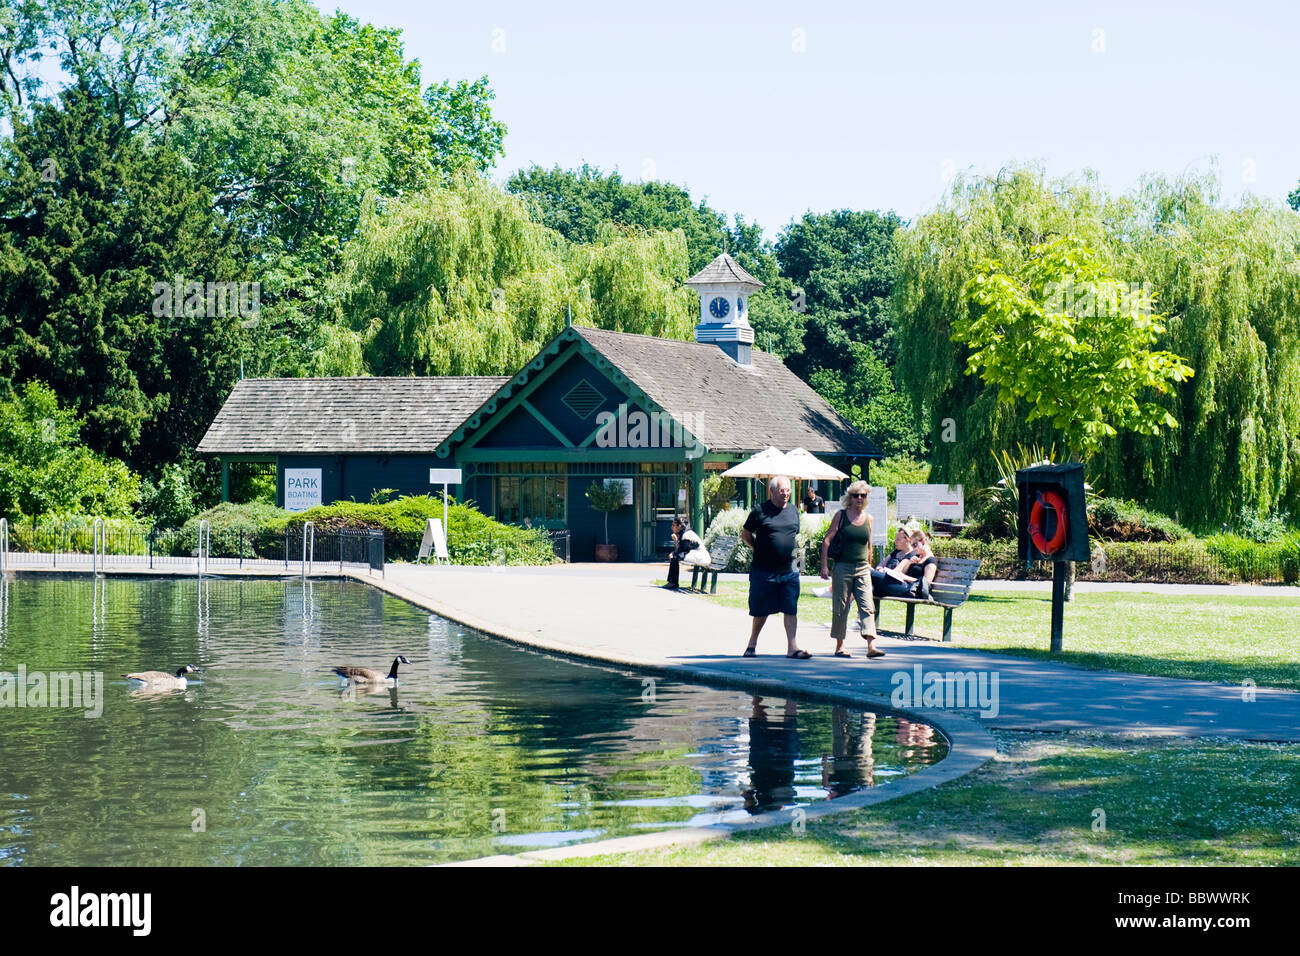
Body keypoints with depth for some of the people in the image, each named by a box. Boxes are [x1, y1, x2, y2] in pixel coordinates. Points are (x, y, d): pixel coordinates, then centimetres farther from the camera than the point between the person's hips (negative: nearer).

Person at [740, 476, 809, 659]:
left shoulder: (793, 511, 10)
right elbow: (745, 535, 5)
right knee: (761, 611, 7)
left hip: (789, 570, 3)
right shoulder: (760, 511, -4)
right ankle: (752, 642, 27)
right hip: (764, 571, -3)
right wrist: (761, 551, 1)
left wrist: (791, 550, 10)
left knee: (791, 609, -4)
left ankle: (792, 647, -5)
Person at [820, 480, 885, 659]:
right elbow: (827, 540, -3)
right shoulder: (841, 516, -1)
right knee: (840, 608, 3)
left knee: (867, 606, -8)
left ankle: (871, 646, -14)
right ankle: (839, 646, 13)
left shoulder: (869, 518, 9)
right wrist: (824, 566, -10)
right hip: (843, 567, -3)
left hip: (862, 569, 3)